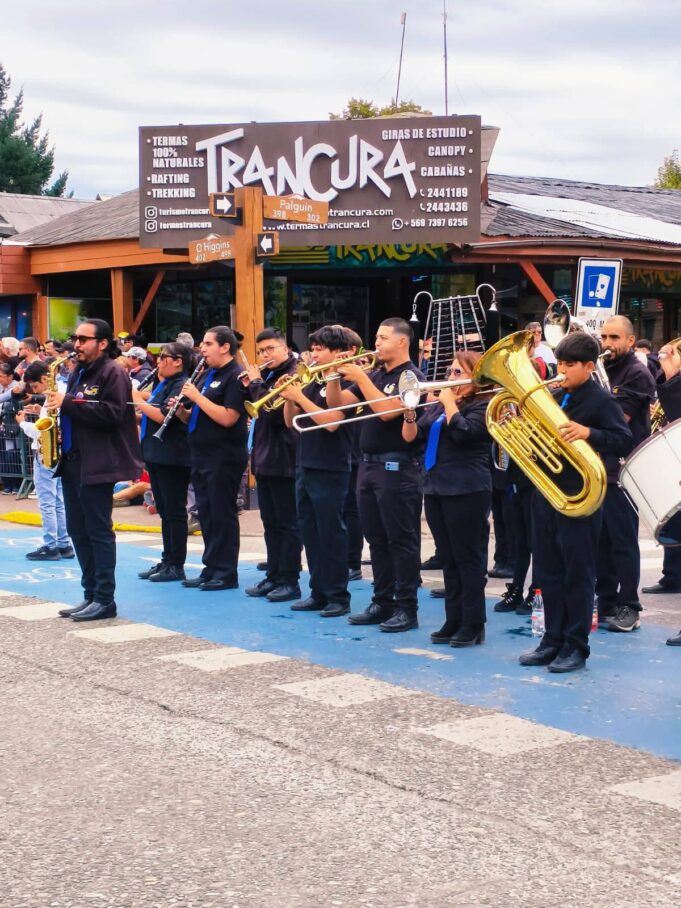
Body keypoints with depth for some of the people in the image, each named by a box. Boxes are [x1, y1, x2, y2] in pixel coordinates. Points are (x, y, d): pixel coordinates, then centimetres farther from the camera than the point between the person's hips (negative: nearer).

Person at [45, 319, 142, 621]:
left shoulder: (112, 374, -9)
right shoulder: (78, 374, 18)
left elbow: (112, 414, -22)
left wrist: (67, 403, -21)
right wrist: (59, 424, 7)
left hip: (97, 465, -9)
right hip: (72, 461, 9)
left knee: (99, 531, -6)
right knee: (78, 531, 10)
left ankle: (105, 600, -1)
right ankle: (91, 594, 17)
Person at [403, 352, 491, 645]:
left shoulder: (483, 406, -5)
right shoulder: (437, 406, 16)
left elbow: (462, 432, -21)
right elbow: (410, 436, 10)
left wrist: (449, 402, -10)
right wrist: (409, 412, -7)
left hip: (467, 491, -7)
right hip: (435, 488, 7)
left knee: (468, 558, -3)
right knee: (448, 559, 10)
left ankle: (473, 625, 2)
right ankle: (453, 621, 16)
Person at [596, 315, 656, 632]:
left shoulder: (637, 374, -9)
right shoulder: (603, 371, 16)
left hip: (621, 471, -8)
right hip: (597, 469, 8)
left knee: (623, 542, -3)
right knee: (601, 541, 10)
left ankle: (628, 609, 3)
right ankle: (605, 603, 17)